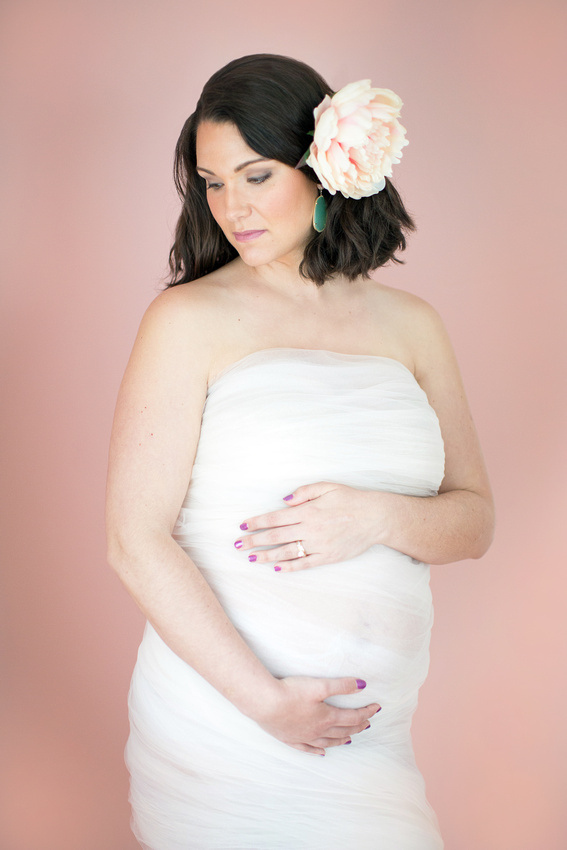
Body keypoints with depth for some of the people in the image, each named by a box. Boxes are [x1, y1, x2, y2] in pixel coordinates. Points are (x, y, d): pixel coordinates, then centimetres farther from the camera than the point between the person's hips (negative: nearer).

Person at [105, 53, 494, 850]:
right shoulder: (187, 320, -6)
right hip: (223, 717, -3)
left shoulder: (410, 326, 6)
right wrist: (267, 700, -16)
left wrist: (376, 518, -14)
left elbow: (474, 518, 7)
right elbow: (137, 542, -11)